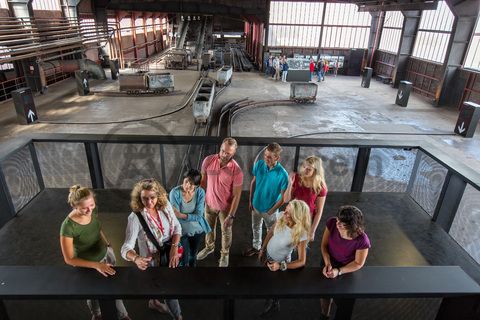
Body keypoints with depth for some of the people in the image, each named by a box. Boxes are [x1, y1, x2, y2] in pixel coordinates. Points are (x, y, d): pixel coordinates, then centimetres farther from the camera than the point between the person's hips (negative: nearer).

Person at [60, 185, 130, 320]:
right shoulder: (68, 226, -35)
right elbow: (69, 259, -26)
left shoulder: (94, 211, -20)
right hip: (87, 265, -4)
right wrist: (96, 265, -31)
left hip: (105, 254, 4)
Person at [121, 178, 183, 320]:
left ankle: (154, 302, 62)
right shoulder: (135, 218, -28)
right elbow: (126, 248, -30)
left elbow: (177, 227, -6)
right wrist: (136, 259, -52)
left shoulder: (165, 205, -16)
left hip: (170, 254, 4)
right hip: (153, 260, -4)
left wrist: (174, 248, -21)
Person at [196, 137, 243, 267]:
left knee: (226, 232, 20)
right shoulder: (208, 160, -18)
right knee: (209, 227, 27)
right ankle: (209, 247, 55)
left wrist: (231, 215, -19)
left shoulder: (236, 170, -27)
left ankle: (224, 254, 46)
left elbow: (236, 195, -20)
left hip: (225, 207, -3)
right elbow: (203, 180, -2)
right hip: (209, 203, 3)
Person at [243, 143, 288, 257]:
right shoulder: (259, 164, -18)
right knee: (255, 228, 27)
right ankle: (256, 247, 55)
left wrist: (271, 211, -13)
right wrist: (250, 200, 2)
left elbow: (283, 197, -19)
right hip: (256, 205, 4)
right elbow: (253, 182, -2)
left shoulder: (283, 174, -30)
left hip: (270, 209, -4)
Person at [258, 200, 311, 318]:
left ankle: (274, 305, 53)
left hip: (279, 262, -5)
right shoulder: (282, 217, -23)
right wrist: (262, 249, 6)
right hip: (267, 254, 5)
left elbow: (302, 262, -26)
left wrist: (280, 266, -36)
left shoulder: (301, 235, -36)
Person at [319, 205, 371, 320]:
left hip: (347, 269, -3)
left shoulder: (362, 240, -36)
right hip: (329, 263, 3)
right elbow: (324, 245, -14)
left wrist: (338, 271, -27)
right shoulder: (332, 223, -30)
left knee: (343, 301, 18)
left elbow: (358, 263, -19)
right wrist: (327, 264, -25)